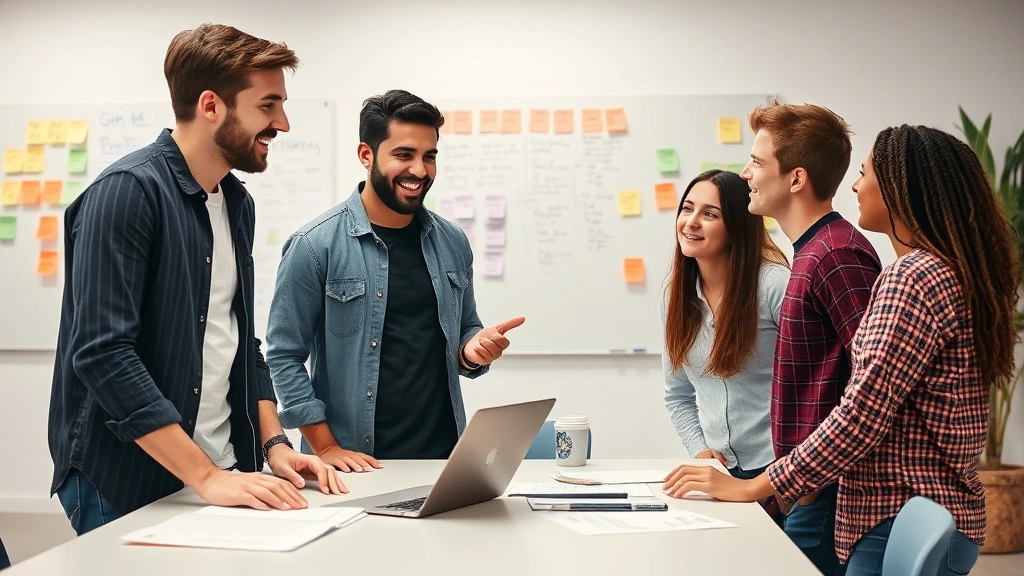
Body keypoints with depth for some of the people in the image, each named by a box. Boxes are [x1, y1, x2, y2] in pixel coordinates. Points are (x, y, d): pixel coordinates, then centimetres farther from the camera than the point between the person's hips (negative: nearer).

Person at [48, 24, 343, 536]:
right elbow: (102, 354, -23)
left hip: (226, 474, 8)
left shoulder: (237, 203, 9)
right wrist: (205, 476, -24)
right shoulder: (127, 191, -16)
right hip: (126, 487, -7)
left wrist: (274, 444, 3)